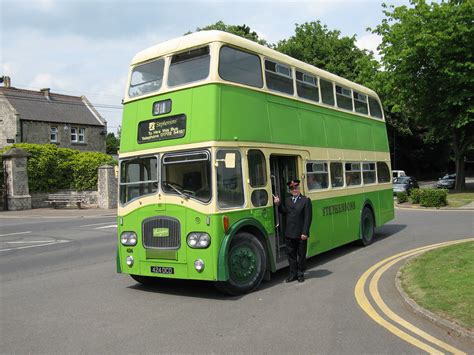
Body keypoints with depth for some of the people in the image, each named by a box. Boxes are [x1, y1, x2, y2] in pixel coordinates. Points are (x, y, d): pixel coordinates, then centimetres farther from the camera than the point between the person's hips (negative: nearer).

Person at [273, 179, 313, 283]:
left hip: (301, 234, -4)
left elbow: (308, 218, -10)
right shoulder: (287, 200, 10)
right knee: (291, 254, 10)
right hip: (289, 234, 4)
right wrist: (278, 204, -8)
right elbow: (284, 212, 4)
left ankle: (300, 274, 23)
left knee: (301, 255, 9)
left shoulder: (306, 200, -5)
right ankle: (293, 274, 21)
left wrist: (305, 233, -15)